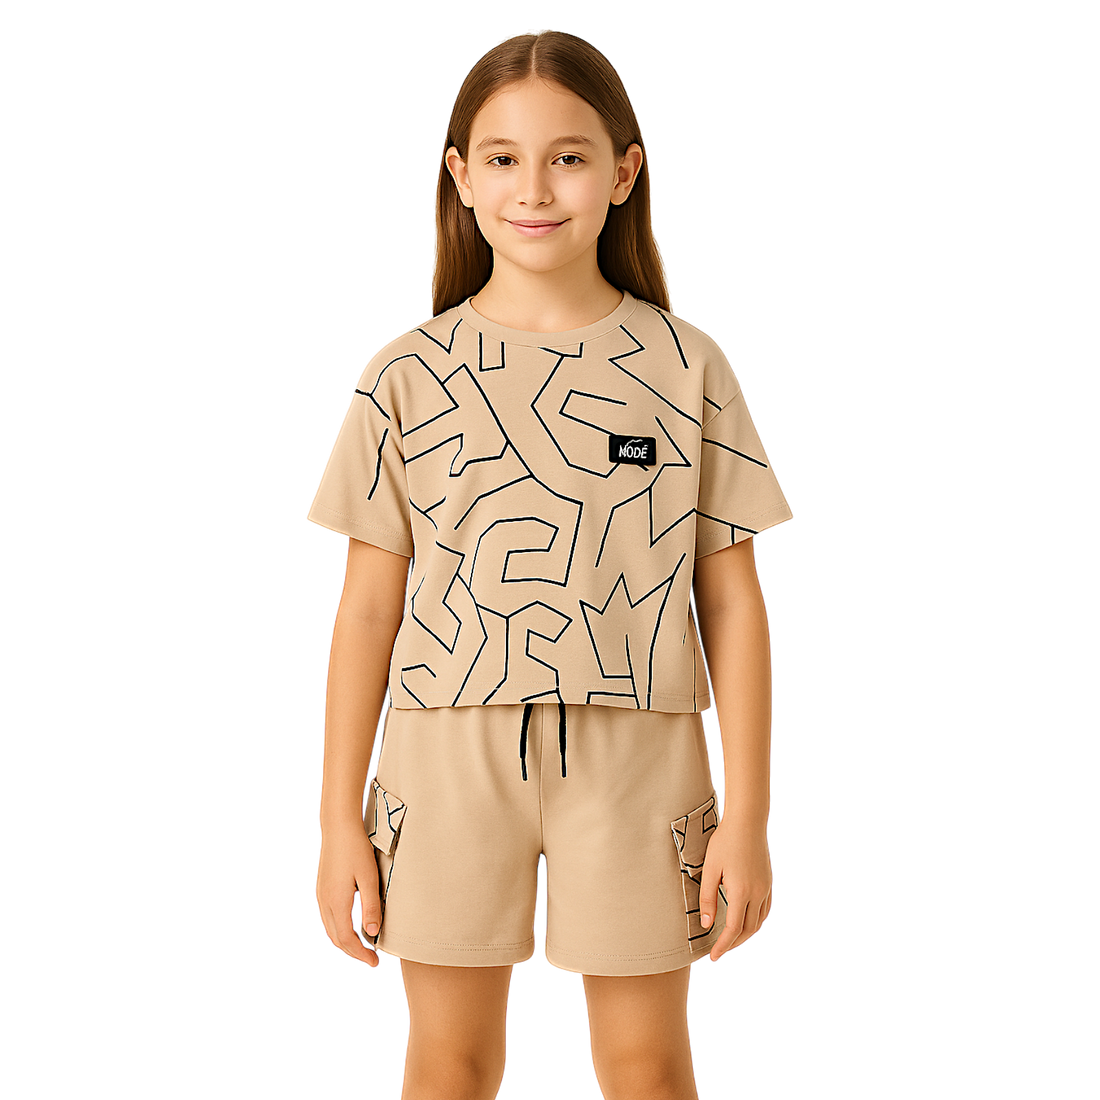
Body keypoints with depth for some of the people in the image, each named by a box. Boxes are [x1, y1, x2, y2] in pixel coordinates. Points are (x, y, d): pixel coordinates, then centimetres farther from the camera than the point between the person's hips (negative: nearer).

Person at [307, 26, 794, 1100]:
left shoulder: (687, 367, 1)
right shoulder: (406, 376, 1)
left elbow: (731, 600, 2)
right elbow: (367, 605, 3)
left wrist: (747, 813, -1)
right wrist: (340, 820, 2)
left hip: (635, 755, 0)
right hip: (452, 752, 0)